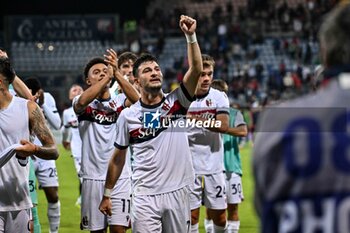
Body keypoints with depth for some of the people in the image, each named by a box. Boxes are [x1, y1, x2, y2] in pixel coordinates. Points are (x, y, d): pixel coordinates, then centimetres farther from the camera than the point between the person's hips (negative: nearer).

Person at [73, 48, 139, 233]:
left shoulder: (119, 102, 5)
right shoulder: (83, 104, 3)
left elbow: (137, 99, -17)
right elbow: (82, 101, -22)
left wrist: (116, 72, -19)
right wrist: (107, 77, -16)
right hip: (92, 177, 0)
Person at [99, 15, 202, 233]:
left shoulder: (176, 103, 2)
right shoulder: (128, 115, 2)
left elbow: (196, 70, -12)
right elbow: (118, 158, 11)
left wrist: (191, 36, -23)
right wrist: (107, 194, 12)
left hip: (177, 192, 1)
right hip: (145, 197, -1)